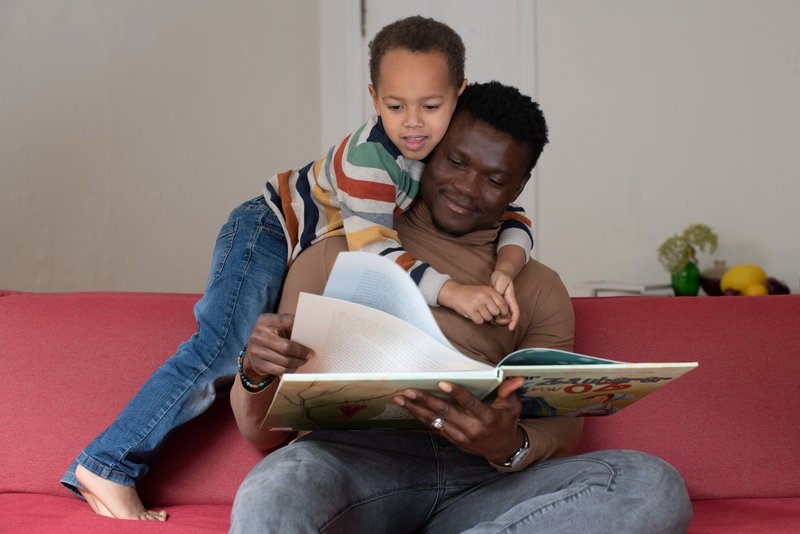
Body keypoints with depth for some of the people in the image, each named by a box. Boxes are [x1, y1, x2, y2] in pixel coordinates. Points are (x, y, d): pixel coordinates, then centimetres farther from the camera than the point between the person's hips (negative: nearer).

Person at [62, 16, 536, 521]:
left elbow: (511, 217, -9)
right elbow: (375, 252, -36)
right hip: (269, 233, -7)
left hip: (307, 265, 7)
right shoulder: (368, 156, -31)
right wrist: (454, 292, -46)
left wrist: (505, 270, -31)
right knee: (225, 346, -24)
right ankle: (107, 465, -23)